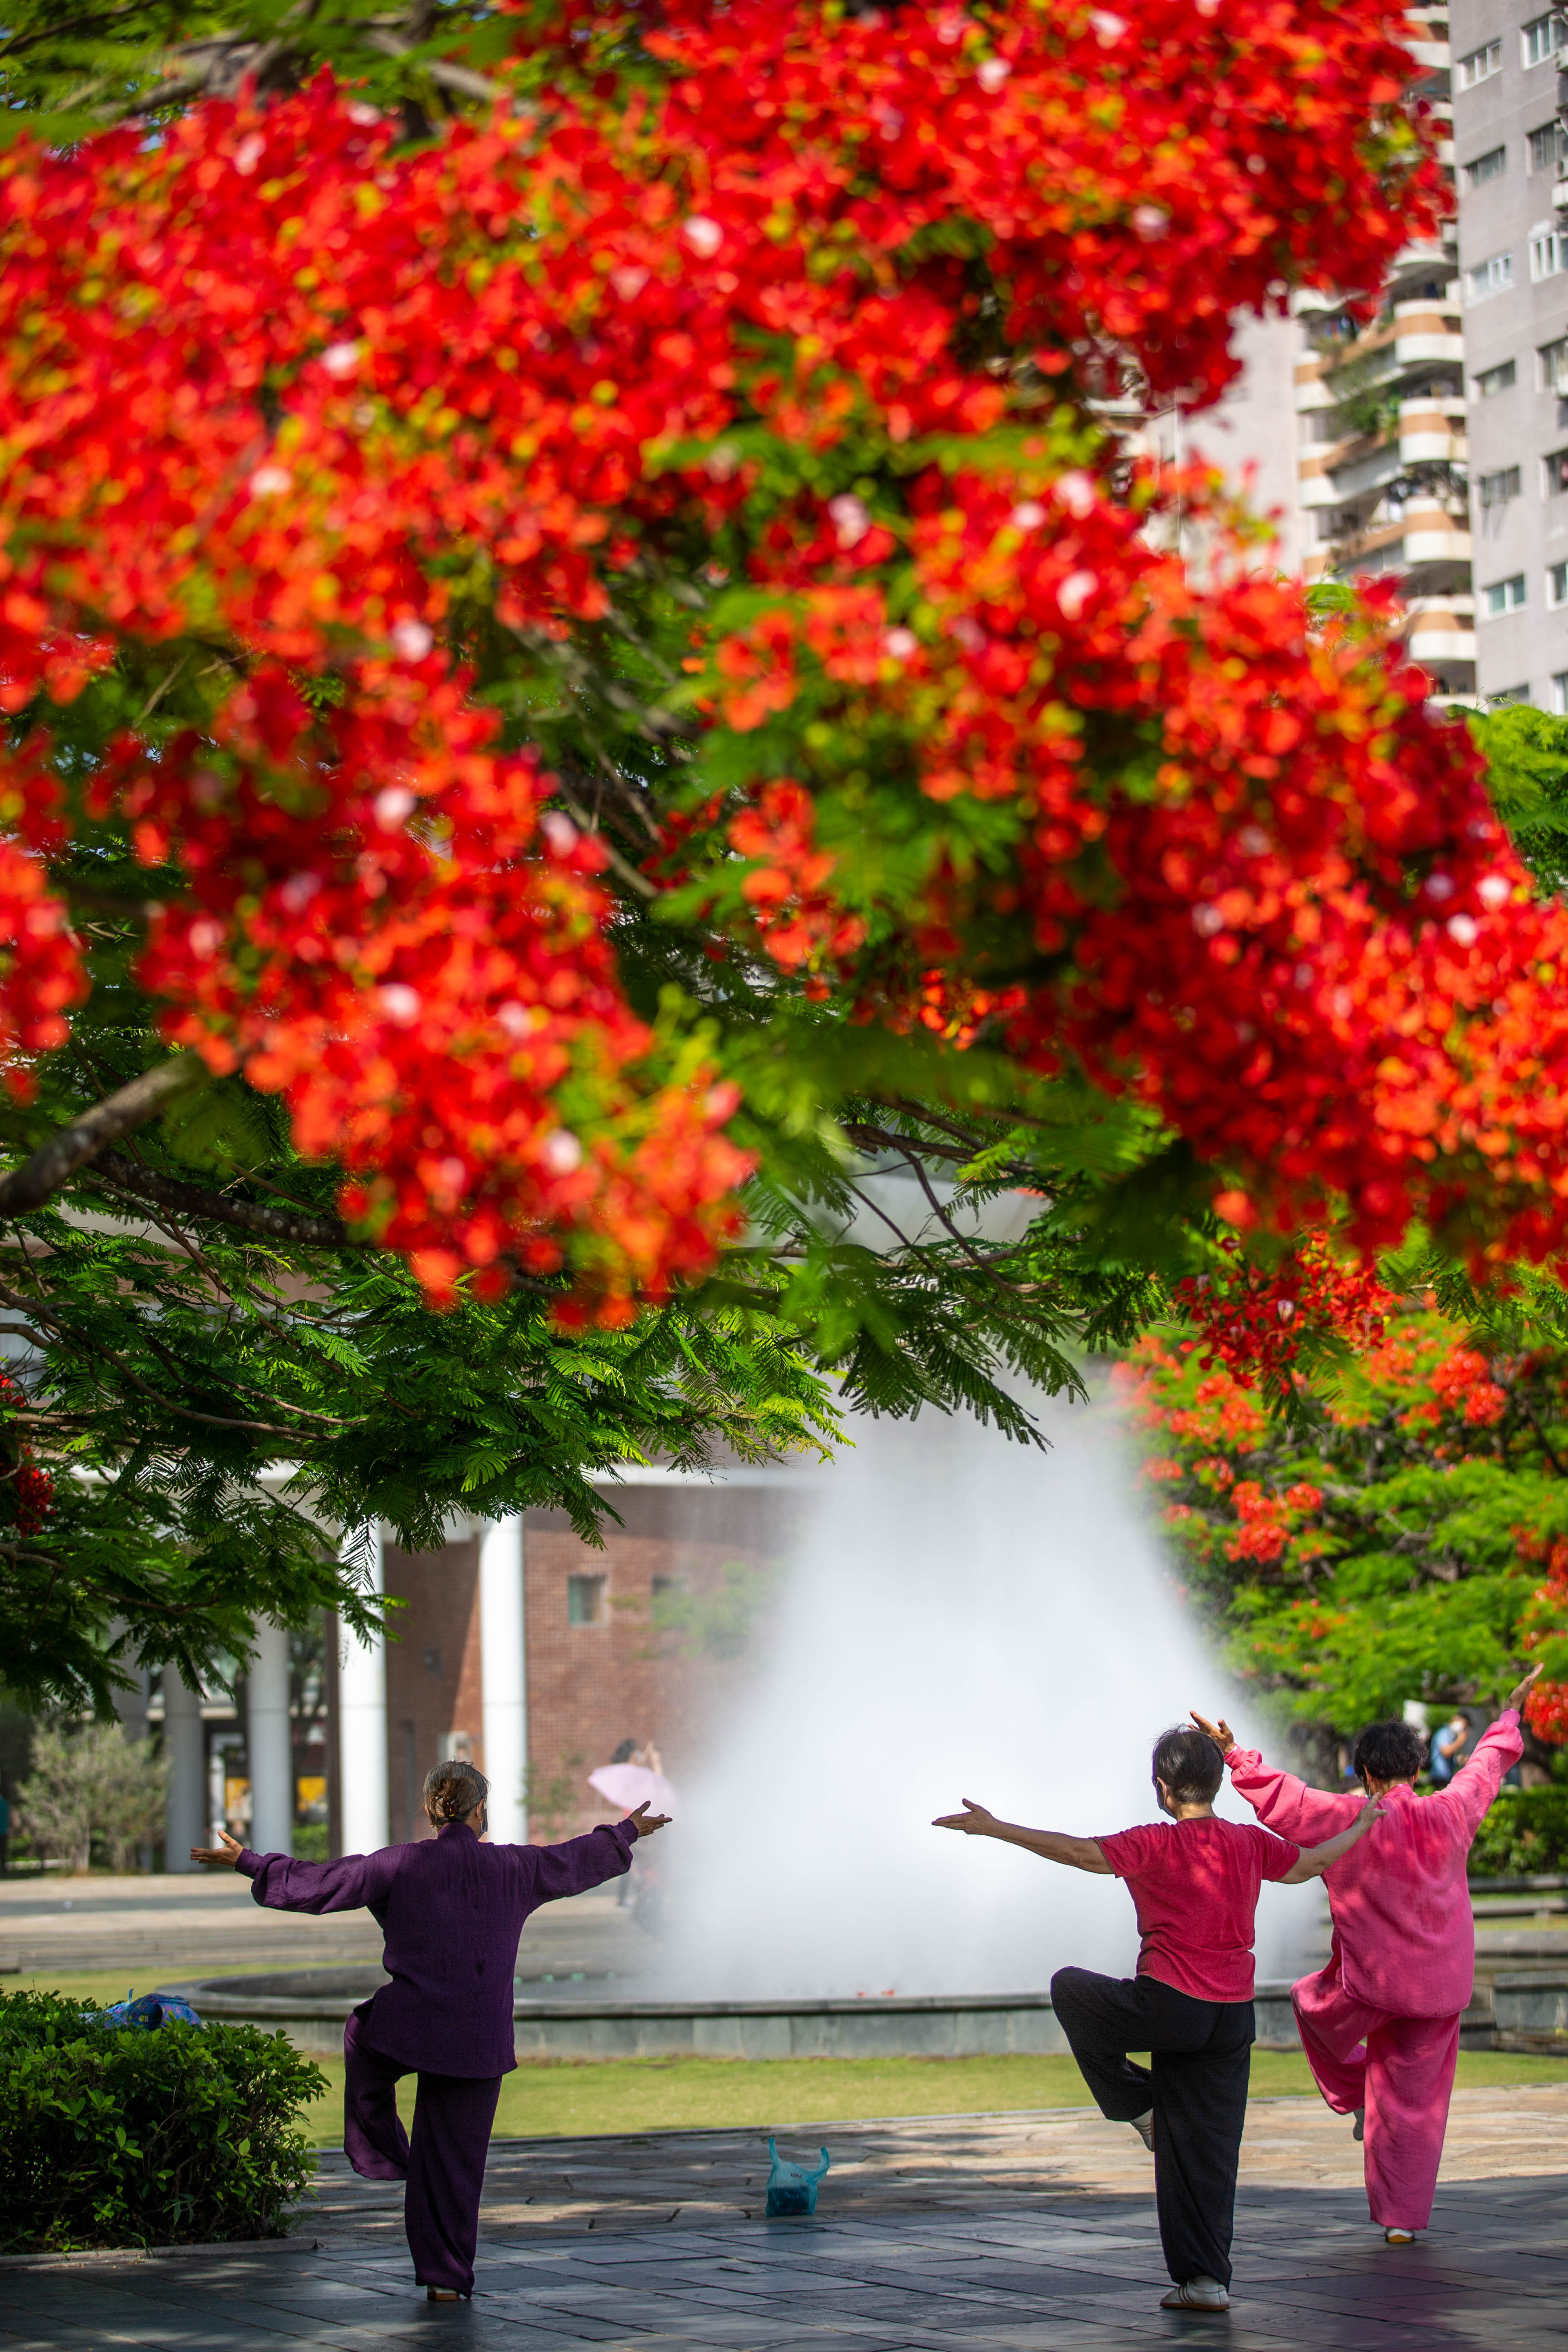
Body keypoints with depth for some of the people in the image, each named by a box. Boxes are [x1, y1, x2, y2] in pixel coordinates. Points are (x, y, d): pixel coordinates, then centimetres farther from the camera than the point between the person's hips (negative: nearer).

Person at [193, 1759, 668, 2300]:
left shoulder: (401, 1865, -8)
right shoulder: (514, 1868, 0)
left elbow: (316, 1884, -4)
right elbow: (579, 1860, 17)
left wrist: (247, 1862, 8)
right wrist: (627, 1833, 36)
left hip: (406, 2026, -2)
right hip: (480, 2041, 2)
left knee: (361, 2034, 35)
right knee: (456, 2158, 10)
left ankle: (382, 2150, 37)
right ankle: (448, 2277, 11)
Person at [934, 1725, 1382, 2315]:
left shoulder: (1156, 1845, -10)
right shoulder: (1250, 1844, 6)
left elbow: (1079, 1852, -17)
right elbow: (1310, 1863, 23)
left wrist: (994, 1828, -15)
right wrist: (1361, 1827, 42)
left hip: (1169, 2009, -5)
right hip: (1232, 2019, 5)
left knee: (1069, 1987, 20)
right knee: (1205, 2153, 9)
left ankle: (1135, 2105, 18)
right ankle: (1206, 2281, 6)